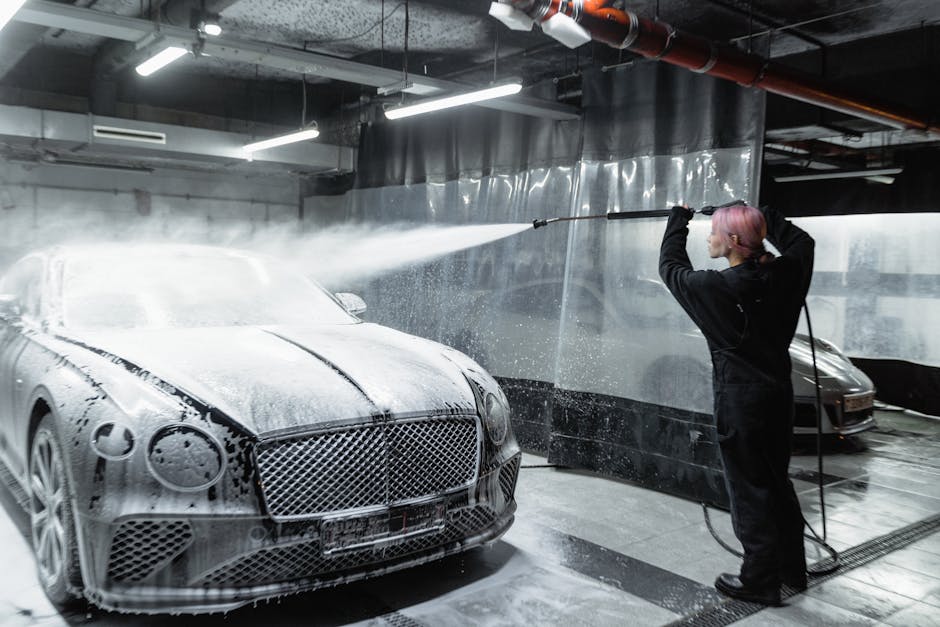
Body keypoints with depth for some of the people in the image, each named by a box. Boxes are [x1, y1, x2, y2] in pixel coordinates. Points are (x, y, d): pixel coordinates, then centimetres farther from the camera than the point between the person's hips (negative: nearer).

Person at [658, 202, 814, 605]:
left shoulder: (716, 287, -16)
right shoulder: (780, 276, -1)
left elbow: (670, 267, 2)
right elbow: (803, 242, 22)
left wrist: (678, 219, 14)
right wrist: (763, 218, 19)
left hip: (740, 398, -7)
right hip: (777, 393, 7)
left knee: (749, 489, 3)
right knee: (776, 481, 19)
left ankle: (760, 580, 13)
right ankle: (792, 569, 32)